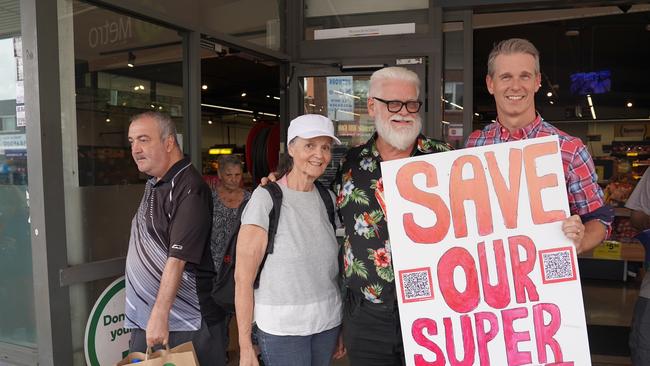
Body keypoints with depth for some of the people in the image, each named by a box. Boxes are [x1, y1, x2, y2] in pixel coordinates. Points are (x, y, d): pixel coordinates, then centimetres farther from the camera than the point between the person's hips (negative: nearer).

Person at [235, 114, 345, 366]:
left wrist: (341, 328, 9)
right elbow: (243, 277, -12)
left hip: (328, 322, 5)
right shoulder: (266, 199, -11)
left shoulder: (328, 199, 5)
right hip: (281, 327, -5)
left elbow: (332, 268, 11)